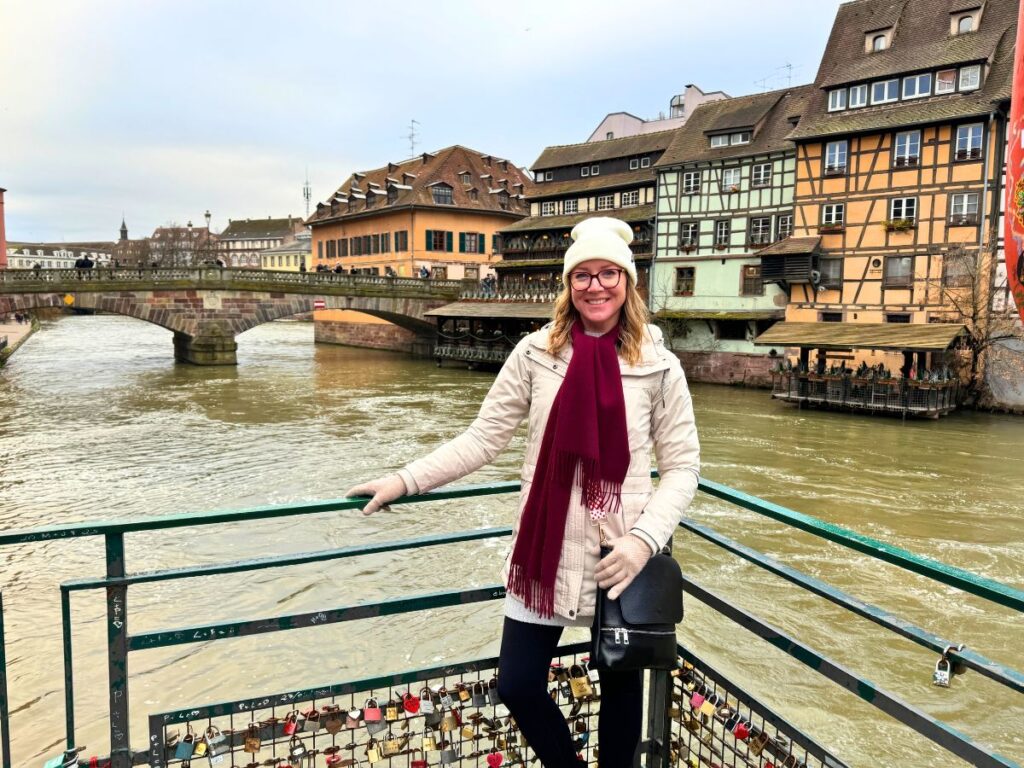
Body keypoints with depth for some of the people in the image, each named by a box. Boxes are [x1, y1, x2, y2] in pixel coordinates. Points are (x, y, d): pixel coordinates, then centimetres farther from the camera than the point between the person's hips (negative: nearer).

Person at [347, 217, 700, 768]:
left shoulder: (659, 366, -6)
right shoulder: (535, 353, -4)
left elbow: (682, 467, -2)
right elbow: (483, 439, -2)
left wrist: (644, 539, -15)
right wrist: (404, 481, -8)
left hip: (621, 558, -1)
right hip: (544, 554, 1)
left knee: (621, 687, 16)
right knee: (517, 686, 8)